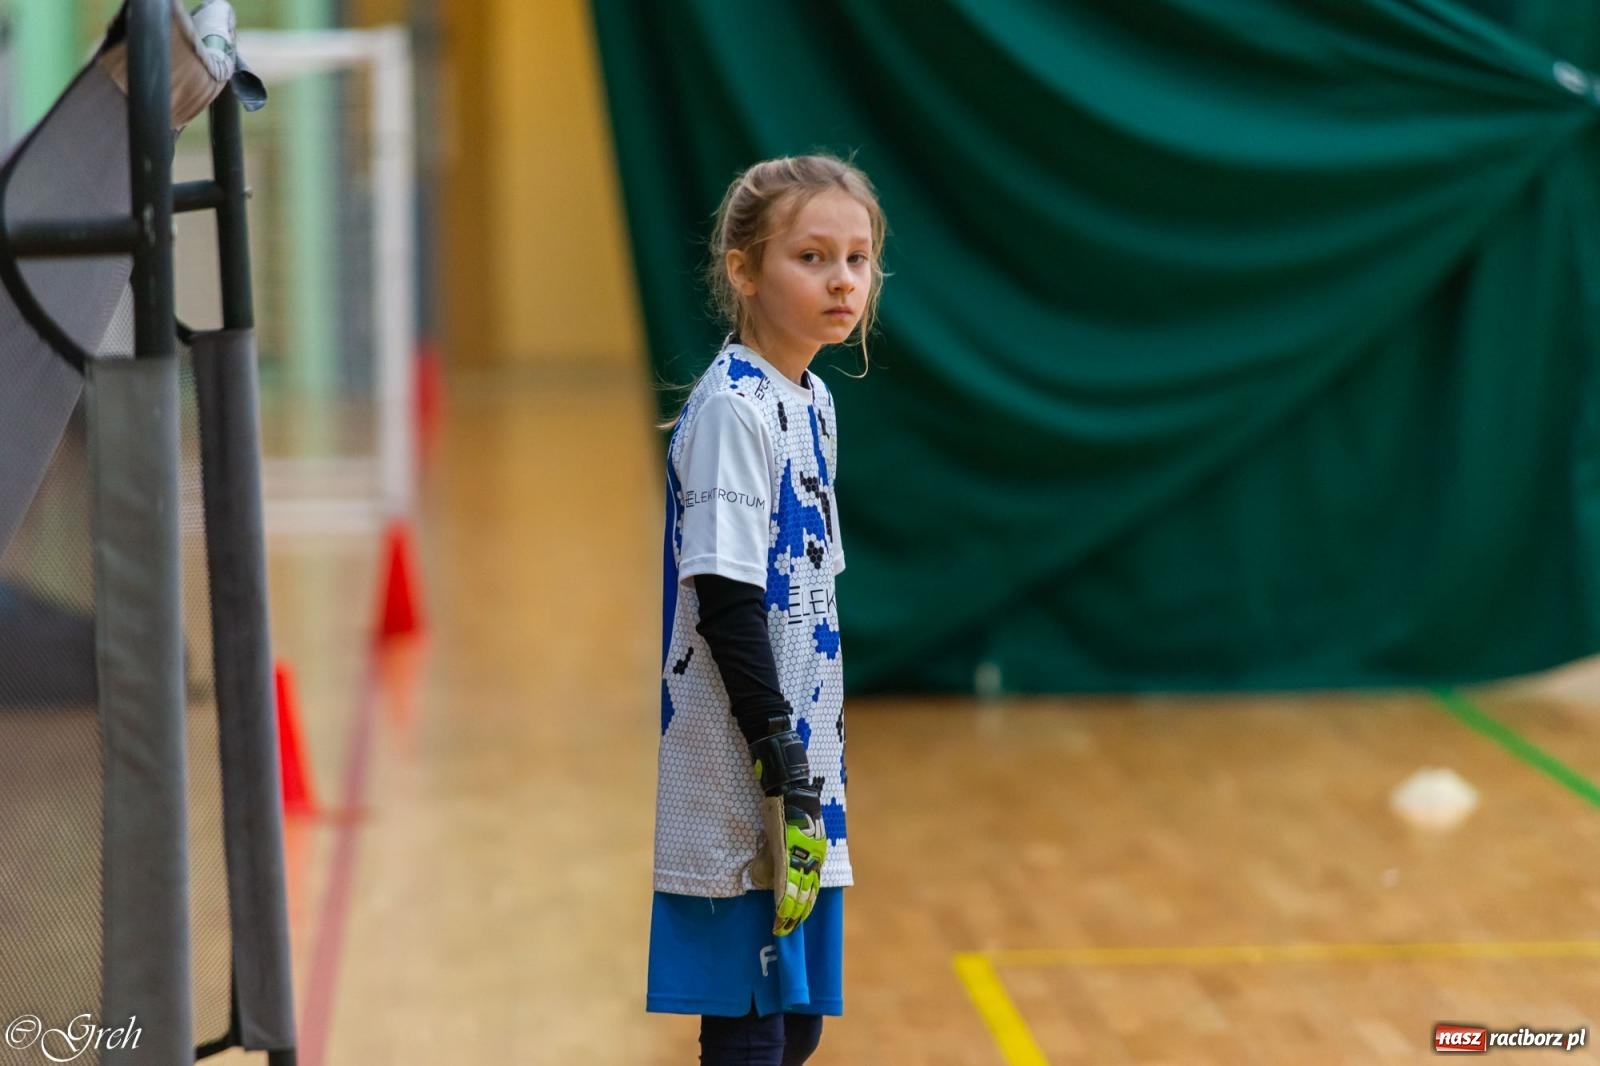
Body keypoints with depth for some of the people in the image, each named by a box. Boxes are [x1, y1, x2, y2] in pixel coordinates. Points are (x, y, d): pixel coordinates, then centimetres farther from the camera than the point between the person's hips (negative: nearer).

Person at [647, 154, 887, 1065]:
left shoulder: (814, 402, 12)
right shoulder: (733, 408, -15)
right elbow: (725, 603, -20)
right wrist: (782, 767, -20)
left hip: (804, 775, 9)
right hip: (738, 792, -9)